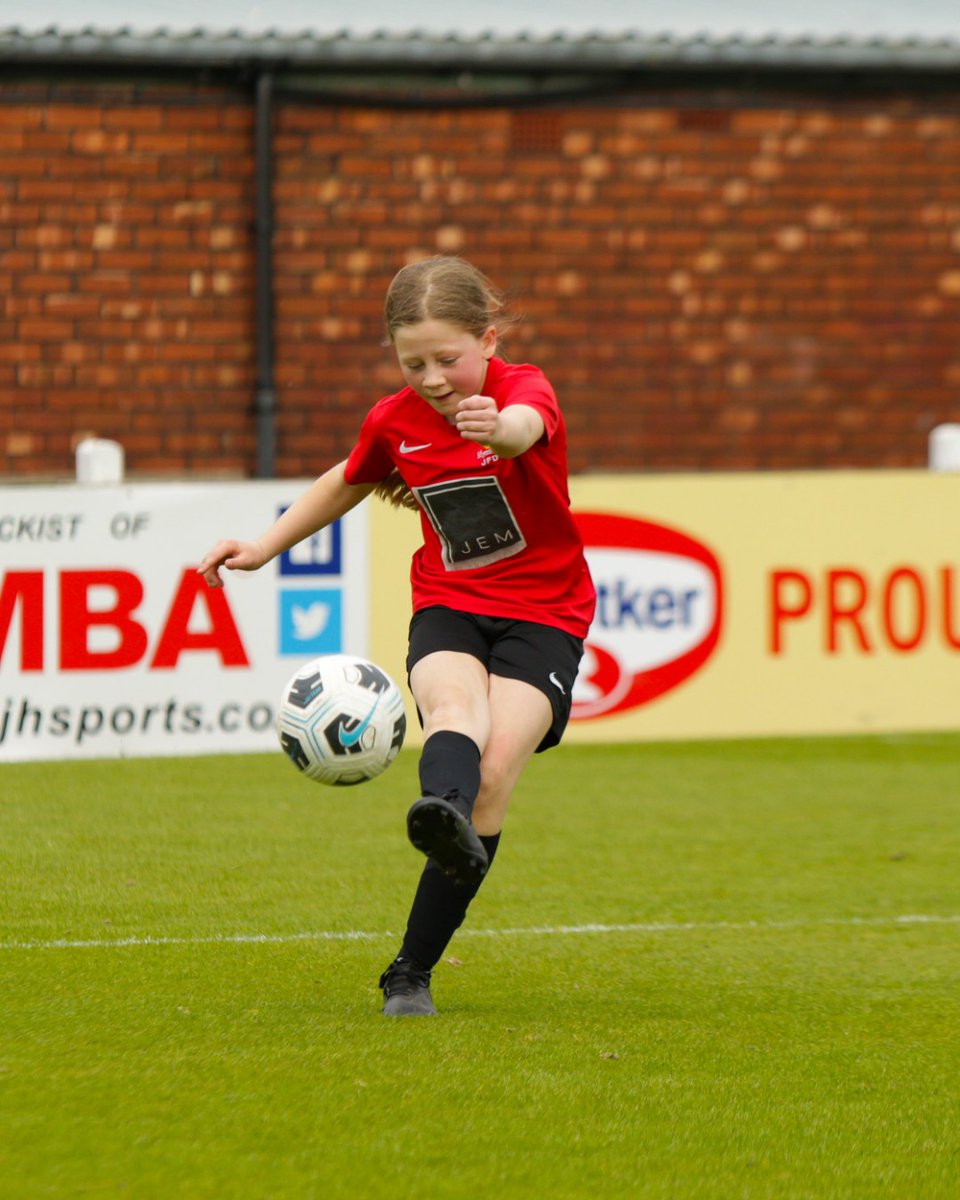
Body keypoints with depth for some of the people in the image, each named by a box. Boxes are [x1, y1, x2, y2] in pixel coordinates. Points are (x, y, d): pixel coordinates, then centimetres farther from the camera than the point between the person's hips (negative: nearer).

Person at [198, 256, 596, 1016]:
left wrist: (500, 430, -66)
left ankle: (412, 974, -14)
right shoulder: (394, 421, 1)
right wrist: (265, 548, 23)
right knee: (454, 705, -33)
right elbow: (347, 484, 25)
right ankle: (442, 815, -69)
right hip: (448, 608, 3)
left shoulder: (523, 387, -14)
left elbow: (529, 425, -41)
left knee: (495, 771, -20)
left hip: (542, 613, -3)